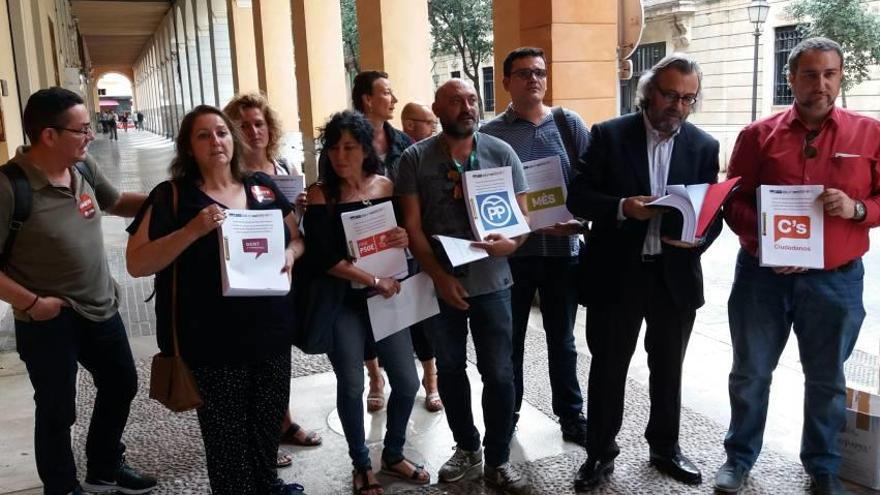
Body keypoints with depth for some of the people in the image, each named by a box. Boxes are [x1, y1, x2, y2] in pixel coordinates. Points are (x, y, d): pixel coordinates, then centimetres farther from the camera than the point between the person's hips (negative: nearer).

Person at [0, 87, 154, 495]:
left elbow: (116, 202, 15)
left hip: (100, 306, 7)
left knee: (121, 384, 21)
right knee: (58, 410, 10)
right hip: (48, 319, -7)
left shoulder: (84, 166, -4)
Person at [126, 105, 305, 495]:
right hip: (213, 342, -4)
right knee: (226, 436, 9)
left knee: (269, 424, 19)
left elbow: (298, 238, 15)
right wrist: (193, 230, -24)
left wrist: (290, 254, -8)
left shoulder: (263, 187, 5)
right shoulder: (172, 196, -6)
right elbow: (136, 264, -13)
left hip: (271, 332, 4)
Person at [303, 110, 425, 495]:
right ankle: (361, 464, 27)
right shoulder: (321, 194, -8)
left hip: (387, 296, 4)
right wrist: (373, 280, -18)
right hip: (342, 302, -3)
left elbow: (406, 235, 12)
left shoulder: (387, 187, 2)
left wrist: (406, 239, -12)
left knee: (407, 381, 7)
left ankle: (393, 455, 31)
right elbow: (321, 257, -15)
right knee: (351, 386, 5)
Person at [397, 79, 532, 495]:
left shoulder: (501, 152, -1)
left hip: (491, 282, 0)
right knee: (450, 369, 14)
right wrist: (440, 276, -13)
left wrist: (512, 242, -22)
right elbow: (412, 226, -4)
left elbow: (522, 215, 0)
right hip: (440, 283, 1)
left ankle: (498, 460, 21)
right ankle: (466, 447, 34)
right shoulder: (415, 158, -3)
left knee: (499, 373, 4)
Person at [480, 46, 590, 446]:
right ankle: (506, 415, 28)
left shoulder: (570, 124, 3)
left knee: (562, 339, 14)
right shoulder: (489, 133, -1)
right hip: (510, 251, -1)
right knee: (509, 340, 12)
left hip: (562, 248, 1)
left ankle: (571, 417, 27)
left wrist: (581, 221, -13)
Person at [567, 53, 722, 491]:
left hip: (676, 275, 3)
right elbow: (578, 197, -8)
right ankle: (600, 452, 26)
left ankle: (664, 447, 36)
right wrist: (622, 207, -25)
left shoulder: (704, 146, 3)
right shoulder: (609, 135, -5)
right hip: (616, 273, -2)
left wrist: (699, 237, -18)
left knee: (668, 369, 17)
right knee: (608, 366, 9)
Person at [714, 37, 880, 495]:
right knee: (749, 372, 12)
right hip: (762, 275, 0)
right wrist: (764, 242, -15)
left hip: (835, 281, 0)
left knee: (827, 379, 14)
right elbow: (734, 202, 1)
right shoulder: (758, 134, 0)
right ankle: (740, 457, 30)